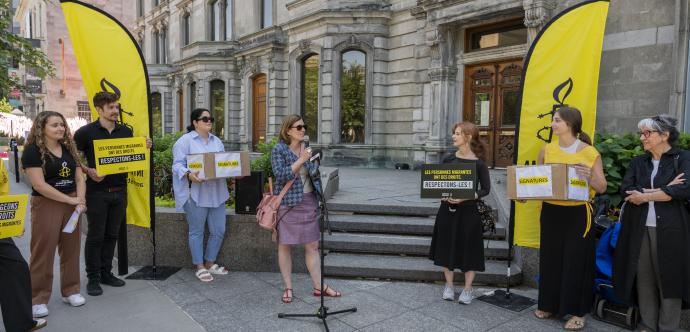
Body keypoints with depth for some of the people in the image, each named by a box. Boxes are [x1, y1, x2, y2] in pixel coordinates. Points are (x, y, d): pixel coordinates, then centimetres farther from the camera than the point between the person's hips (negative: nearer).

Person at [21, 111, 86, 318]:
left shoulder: (69, 149, 10)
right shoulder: (33, 151, -8)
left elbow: (79, 178, 10)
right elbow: (39, 185, -16)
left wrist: (80, 199, -8)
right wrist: (70, 200, -16)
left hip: (71, 205, 5)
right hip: (46, 206, -5)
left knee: (71, 250, 9)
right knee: (43, 252, -1)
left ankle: (70, 291, 22)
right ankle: (38, 299, 10)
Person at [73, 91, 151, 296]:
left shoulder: (125, 131, 9)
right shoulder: (86, 132, -5)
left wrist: (144, 148, -2)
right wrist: (88, 171, -18)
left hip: (119, 191, 4)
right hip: (97, 191, -4)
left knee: (112, 234, 12)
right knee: (95, 236, 3)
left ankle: (106, 272, 24)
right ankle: (93, 277, 15)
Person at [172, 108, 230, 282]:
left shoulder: (216, 141, 16)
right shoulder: (185, 140, -5)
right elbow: (178, 165, -11)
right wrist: (189, 175, -29)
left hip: (217, 193, 6)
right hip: (195, 194, -6)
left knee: (218, 230, 8)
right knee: (197, 231, 5)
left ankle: (210, 263, 26)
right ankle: (200, 267, 18)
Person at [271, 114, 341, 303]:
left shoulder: (306, 148, 9)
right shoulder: (278, 150, -7)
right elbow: (280, 175, -19)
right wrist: (301, 160, -22)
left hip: (308, 202, 5)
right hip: (287, 203, -5)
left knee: (312, 245, 7)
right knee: (284, 245, 5)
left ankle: (319, 286, 15)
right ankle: (288, 288, 18)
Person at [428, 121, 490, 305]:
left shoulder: (478, 163, -8)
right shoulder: (448, 159, 3)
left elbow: (485, 189, -6)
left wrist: (465, 198, -20)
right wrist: (443, 195, -11)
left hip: (468, 211, -3)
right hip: (447, 209, 4)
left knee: (468, 249, 5)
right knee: (447, 247, 10)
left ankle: (467, 289, 21)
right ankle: (449, 286, 26)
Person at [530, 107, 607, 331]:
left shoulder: (589, 152, -6)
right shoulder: (546, 151, 5)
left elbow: (602, 188, -4)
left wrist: (589, 177, -24)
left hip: (578, 213, -3)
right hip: (550, 212, 4)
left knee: (576, 260, 3)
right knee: (550, 257, 11)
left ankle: (577, 312, 16)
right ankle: (549, 305, 26)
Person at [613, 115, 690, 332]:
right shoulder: (637, 163, 13)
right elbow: (625, 190, -2)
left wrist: (646, 195, -9)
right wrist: (663, 190, -11)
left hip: (670, 230, -3)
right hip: (639, 230, 4)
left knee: (669, 279, 2)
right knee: (644, 279, 7)